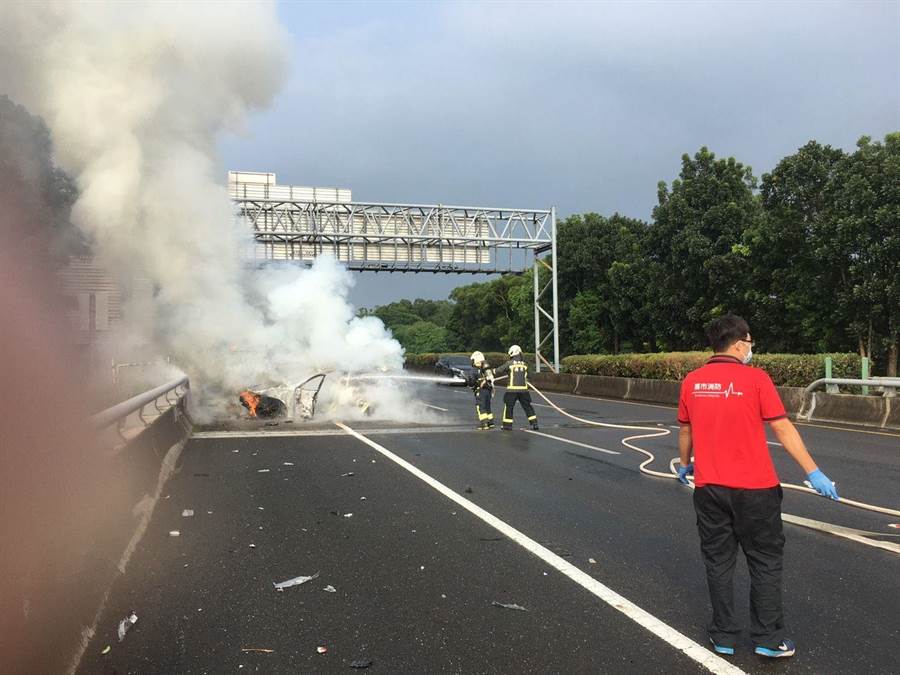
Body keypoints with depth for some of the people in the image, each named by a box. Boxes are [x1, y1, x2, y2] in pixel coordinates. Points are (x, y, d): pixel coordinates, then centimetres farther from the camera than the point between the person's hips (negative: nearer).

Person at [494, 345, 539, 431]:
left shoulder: (509, 363, -3)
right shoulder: (525, 364, 6)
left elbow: (499, 371, 4)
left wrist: (493, 374, 22)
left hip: (512, 389, -3)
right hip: (523, 389, 3)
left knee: (509, 406, 8)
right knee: (527, 406, 10)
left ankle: (507, 425, 10)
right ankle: (534, 424, 8)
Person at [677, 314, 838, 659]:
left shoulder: (691, 381, 2)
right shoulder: (755, 378, -10)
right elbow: (783, 429, -10)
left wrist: (685, 464, 30)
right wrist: (813, 472, -5)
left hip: (708, 486, 4)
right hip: (753, 488, -3)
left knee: (718, 561, 13)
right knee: (765, 561, 11)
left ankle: (723, 636, 19)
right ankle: (768, 638, 17)